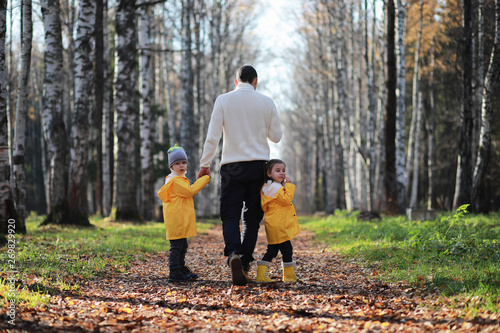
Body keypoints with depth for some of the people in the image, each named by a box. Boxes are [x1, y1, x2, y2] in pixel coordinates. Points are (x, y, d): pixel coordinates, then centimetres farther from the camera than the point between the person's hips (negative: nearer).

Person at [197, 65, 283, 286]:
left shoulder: (223, 100, -2)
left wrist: (205, 164, 3)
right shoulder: (266, 102, 3)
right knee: (252, 218, 9)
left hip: (232, 167, -1)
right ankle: (245, 265, 7)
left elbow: (213, 137, -6)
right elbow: (276, 137, 9)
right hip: (259, 165, 2)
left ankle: (233, 254, -23)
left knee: (230, 216, 2)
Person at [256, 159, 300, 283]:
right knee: (287, 249, -2)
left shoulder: (270, 187, 18)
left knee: (272, 250, 12)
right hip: (278, 226, -10)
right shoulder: (274, 187, -15)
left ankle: (261, 275, 9)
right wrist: (288, 185, -17)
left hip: (274, 226, 10)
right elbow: (286, 199, -23)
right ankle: (289, 276, 5)